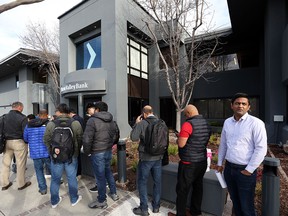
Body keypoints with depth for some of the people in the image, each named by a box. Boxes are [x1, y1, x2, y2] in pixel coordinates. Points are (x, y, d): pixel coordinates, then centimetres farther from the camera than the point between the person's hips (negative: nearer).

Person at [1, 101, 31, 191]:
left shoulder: (5, 117, 4)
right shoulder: (22, 117, -14)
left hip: (6, 142, 6)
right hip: (19, 142, -6)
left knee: (5, 163, 17)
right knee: (20, 164, 6)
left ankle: (5, 184, 29)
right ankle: (21, 184, 19)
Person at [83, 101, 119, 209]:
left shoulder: (93, 120, -15)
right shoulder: (111, 121, 6)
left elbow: (87, 139, -19)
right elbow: (114, 136, 8)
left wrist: (87, 152, -4)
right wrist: (109, 146, 14)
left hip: (97, 153, -7)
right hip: (109, 151, 7)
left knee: (100, 176, 7)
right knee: (108, 172, 24)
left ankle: (102, 201, 25)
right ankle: (114, 193, 38)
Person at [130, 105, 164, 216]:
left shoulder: (142, 123, -16)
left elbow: (133, 138, -12)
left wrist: (136, 124, -5)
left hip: (145, 158, -4)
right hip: (158, 157, 5)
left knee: (142, 182, 13)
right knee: (157, 182, 18)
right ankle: (156, 206, 33)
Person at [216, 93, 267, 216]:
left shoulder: (256, 123, -13)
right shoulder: (227, 122, 3)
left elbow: (261, 149, -14)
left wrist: (249, 170, -12)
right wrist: (219, 163, 14)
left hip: (245, 171, -5)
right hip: (229, 168, 5)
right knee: (235, 201, 22)